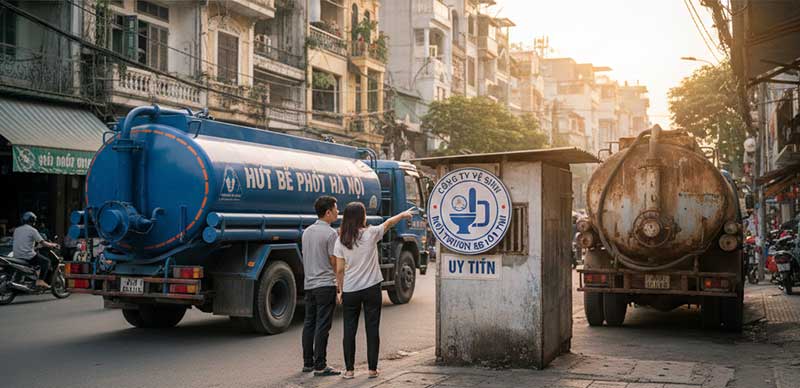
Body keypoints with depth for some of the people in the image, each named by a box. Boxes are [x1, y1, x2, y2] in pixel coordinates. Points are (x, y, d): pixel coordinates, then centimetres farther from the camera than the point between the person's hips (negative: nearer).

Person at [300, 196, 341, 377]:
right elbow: (335, 262, -14)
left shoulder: (307, 232, 12)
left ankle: (307, 362, 18)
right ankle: (320, 366, -4)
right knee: (322, 326, -5)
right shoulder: (331, 234, -13)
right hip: (325, 284, -8)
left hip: (309, 284, 8)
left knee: (309, 324, 12)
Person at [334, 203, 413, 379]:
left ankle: (349, 369, 11)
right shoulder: (371, 234, -8)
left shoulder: (341, 241, -4)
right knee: (372, 329, 7)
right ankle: (372, 369, 12)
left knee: (349, 329, 8)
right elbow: (389, 223, 12)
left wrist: (340, 290, 10)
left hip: (350, 291, 1)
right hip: (371, 289, -1)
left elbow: (339, 270, -1)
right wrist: (403, 214, 29)